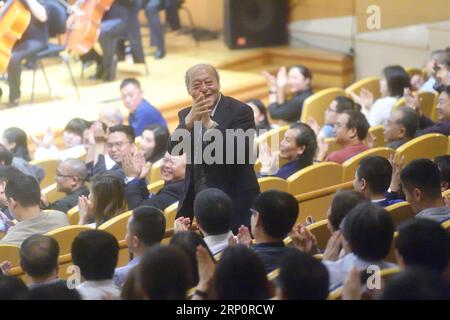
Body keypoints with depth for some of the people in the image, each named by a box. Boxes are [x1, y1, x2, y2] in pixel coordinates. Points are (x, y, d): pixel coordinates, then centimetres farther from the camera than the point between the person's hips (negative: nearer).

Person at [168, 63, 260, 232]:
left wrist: (208, 122, -24)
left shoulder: (240, 111, -7)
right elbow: (174, 149, -7)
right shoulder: (186, 115, 8)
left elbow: (241, 152, -21)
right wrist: (190, 119, -22)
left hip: (234, 201, -4)